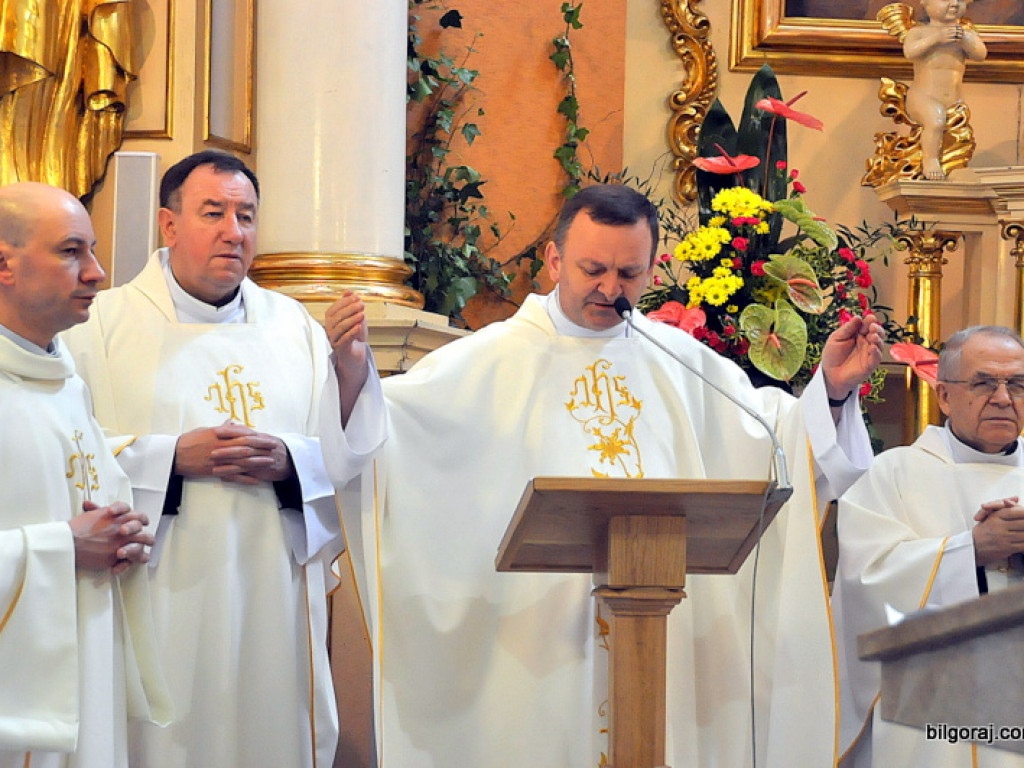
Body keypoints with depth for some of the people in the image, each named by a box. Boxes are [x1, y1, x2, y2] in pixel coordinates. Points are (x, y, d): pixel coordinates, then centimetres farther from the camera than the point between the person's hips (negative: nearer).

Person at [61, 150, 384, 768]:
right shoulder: (105, 325, 2)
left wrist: (289, 462, -12)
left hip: (274, 602, 3)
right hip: (161, 601, -3)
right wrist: (174, 458, -16)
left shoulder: (294, 326, 13)